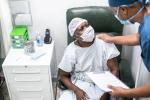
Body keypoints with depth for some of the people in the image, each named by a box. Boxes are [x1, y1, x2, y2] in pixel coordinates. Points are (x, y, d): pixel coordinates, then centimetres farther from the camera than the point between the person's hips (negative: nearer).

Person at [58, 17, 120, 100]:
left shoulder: (105, 43, -12)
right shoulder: (71, 51, -9)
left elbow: (114, 70, -8)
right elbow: (63, 76, 0)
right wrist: (76, 90, -16)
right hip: (78, 84, 0)